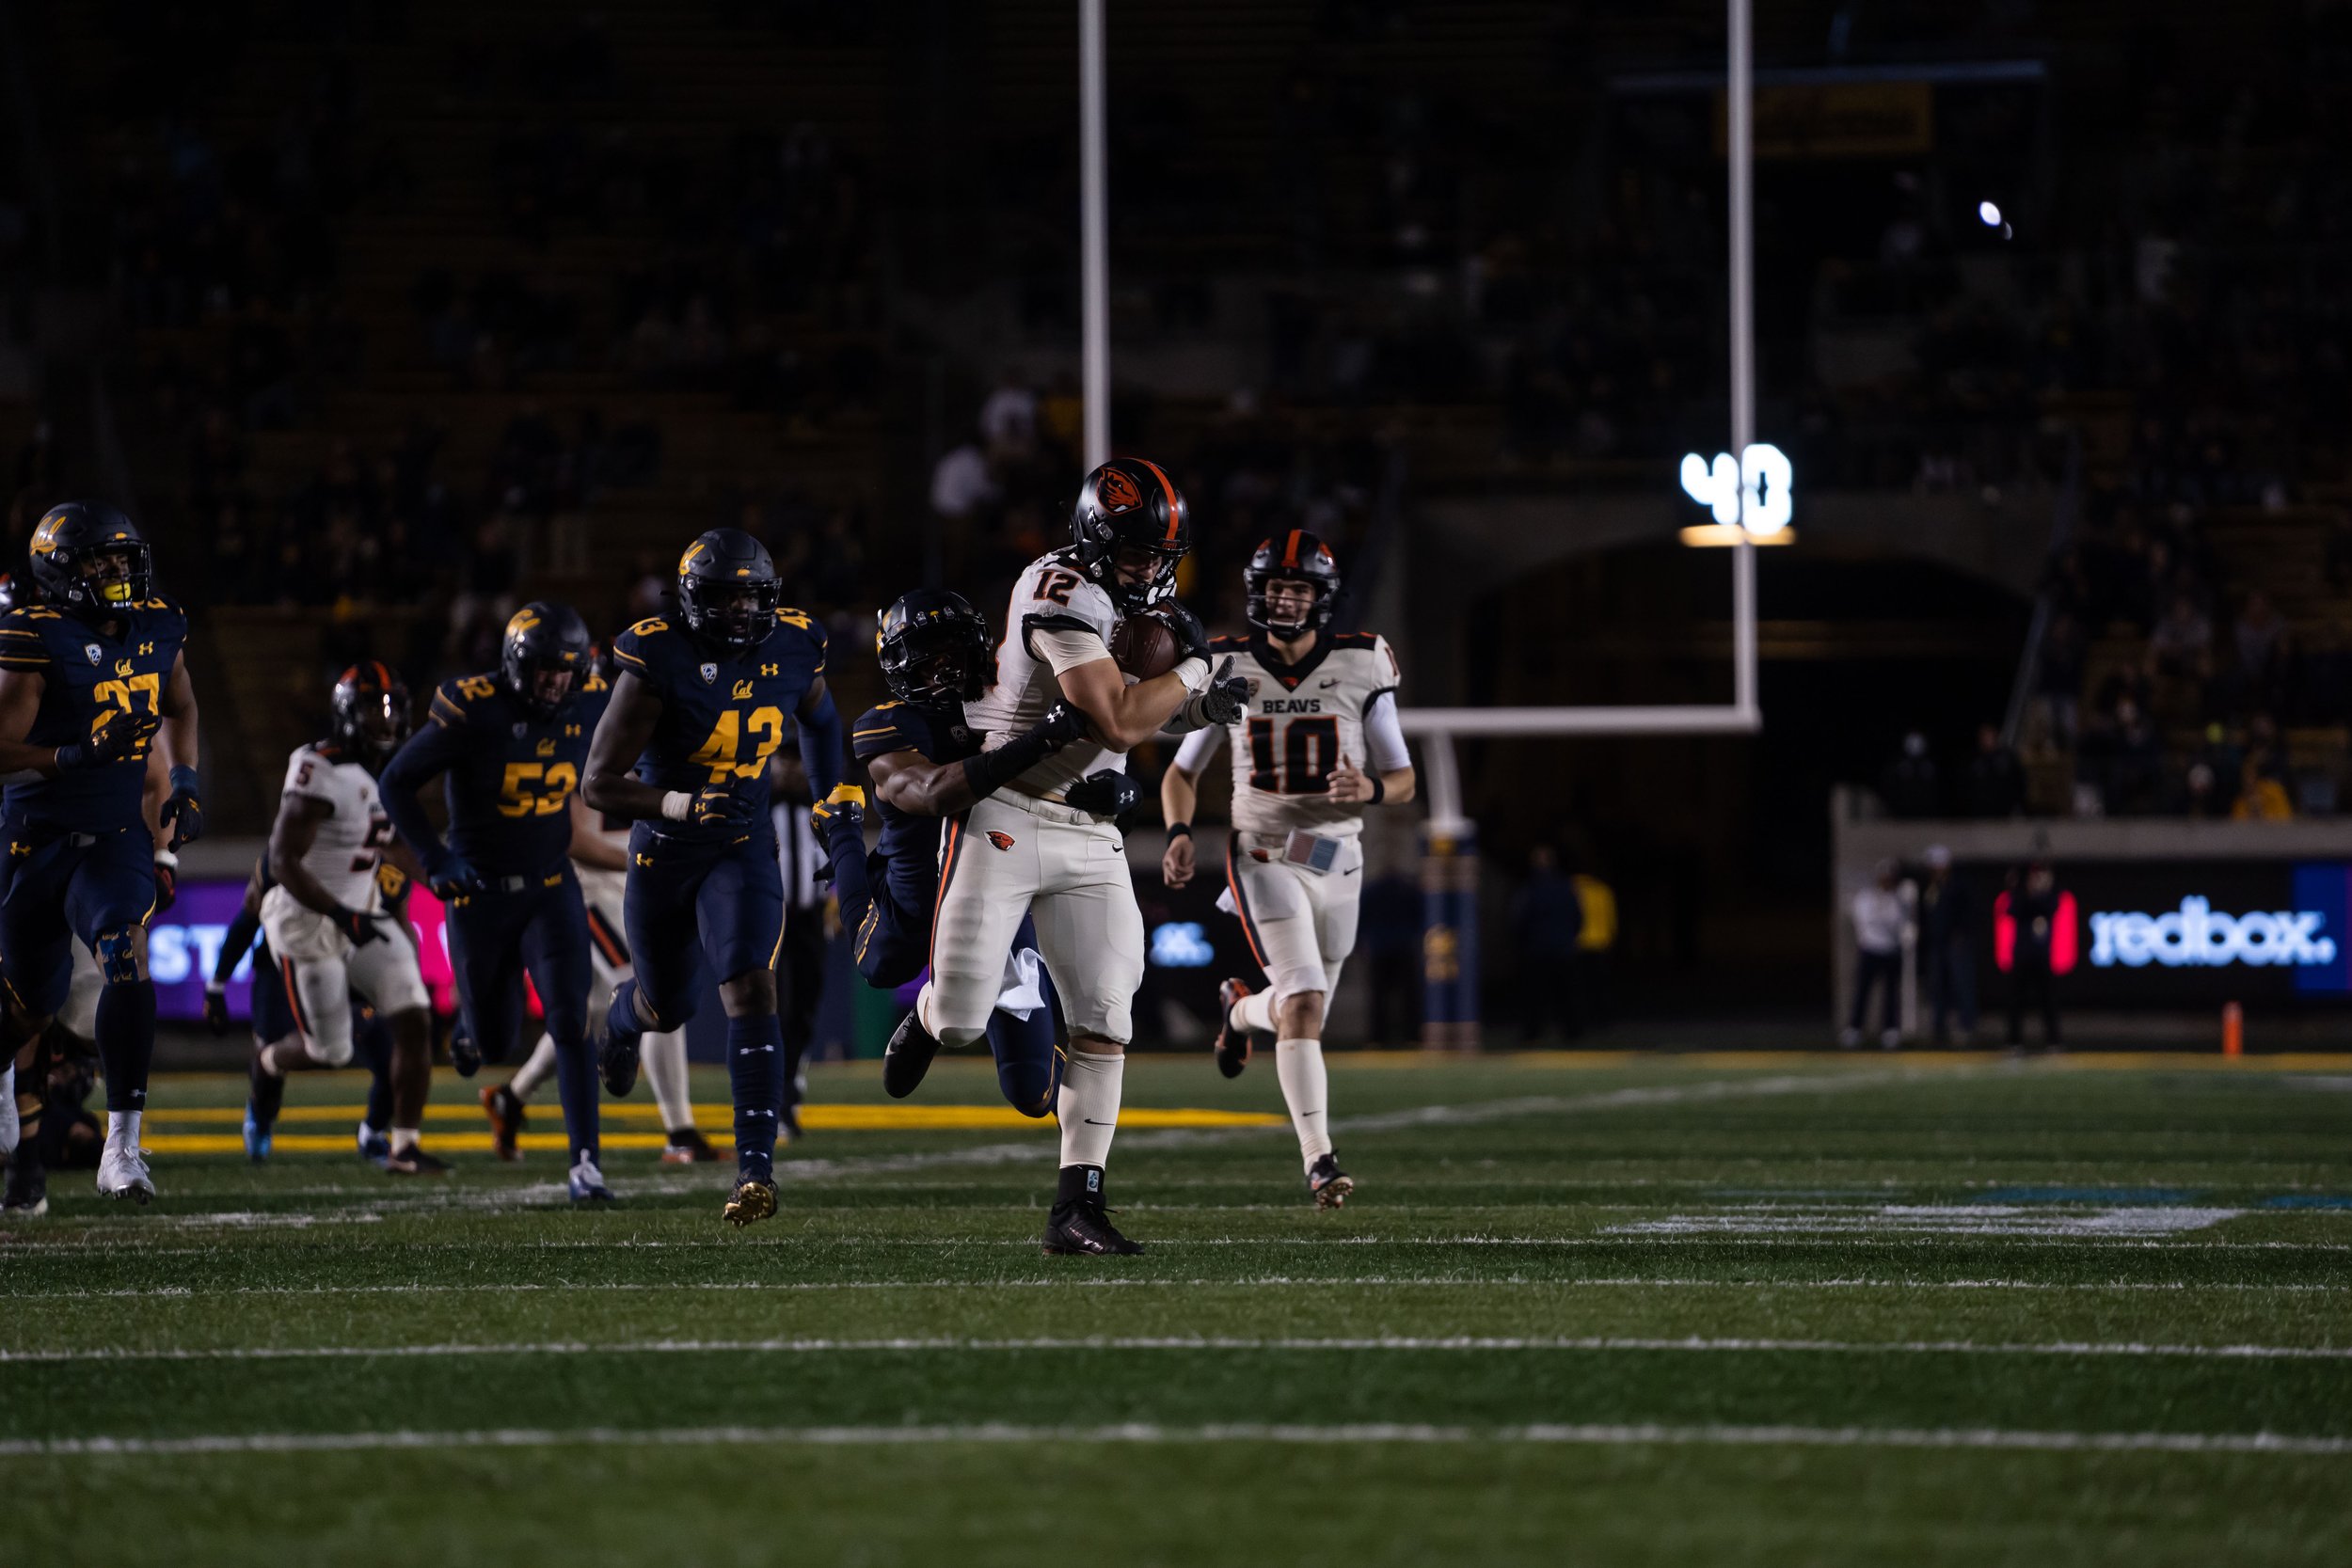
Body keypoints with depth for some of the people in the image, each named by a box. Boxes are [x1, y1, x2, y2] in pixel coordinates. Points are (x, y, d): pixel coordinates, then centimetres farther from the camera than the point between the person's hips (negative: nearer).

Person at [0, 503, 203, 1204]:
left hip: (115, 837, 3)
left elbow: (178, 708, 21)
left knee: (127, 960, -22)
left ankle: (122, 1146, -24)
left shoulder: (158, 628, 1)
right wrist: (81, 755, -31)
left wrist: (183, 780, 7)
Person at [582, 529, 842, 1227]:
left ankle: (756, 1165, -22)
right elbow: (599, 783, -21)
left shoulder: (792, 649, -9)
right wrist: (675, 803, -37)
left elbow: (819, 718, 17)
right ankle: (625, 1014, 57)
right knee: (668, 1008, 16)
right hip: (664, 850, -1)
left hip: (742, 848, 1)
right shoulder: (657, 665, -22)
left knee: (751, 990, -19)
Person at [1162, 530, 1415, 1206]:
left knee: (1301, 1012, 13)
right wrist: (1180, 833, -10)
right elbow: (1182, 773, 9)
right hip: (1264, 854, -3)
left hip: (1337, 859, 3)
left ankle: (1239, 1009, 50)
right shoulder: (1229, 671, -1)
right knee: (1304, 1003, -20)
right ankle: (1318, 1158, -19)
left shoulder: (1360, 667, -2)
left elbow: (1404, 781, 1)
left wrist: (1370, 787, -22)